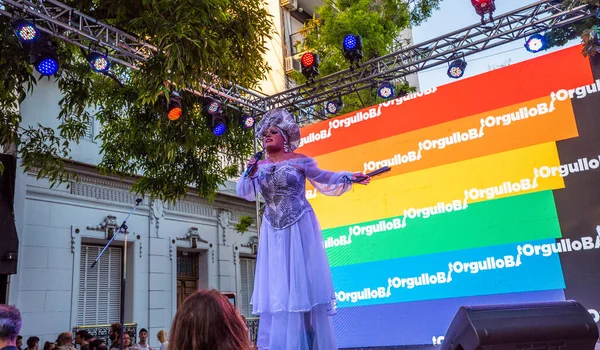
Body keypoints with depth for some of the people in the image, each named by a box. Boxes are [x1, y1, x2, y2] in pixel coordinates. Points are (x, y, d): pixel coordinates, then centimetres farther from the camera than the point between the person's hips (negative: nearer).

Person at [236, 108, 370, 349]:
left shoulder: (300, 160, -2)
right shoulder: (259, 166, 8)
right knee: (276, 285, 5)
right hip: (274, 231, 4)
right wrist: (249, 174, -12)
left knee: (303, 281, 0)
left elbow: (323, 177, 3)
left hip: (300, 228, -3)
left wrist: (349, 177, -9)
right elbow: (244, 193, 5)